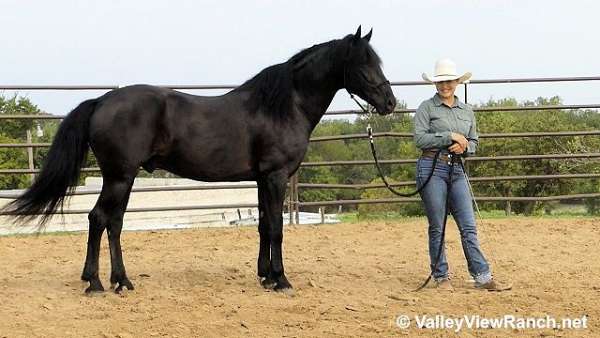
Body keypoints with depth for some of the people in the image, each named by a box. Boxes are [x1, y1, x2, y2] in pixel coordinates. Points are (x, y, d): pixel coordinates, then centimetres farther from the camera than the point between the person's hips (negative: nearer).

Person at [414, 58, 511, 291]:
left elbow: (474, 143, 17)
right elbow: (420, 138, -11)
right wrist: (450, 137, -13)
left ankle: (483, 277, 0)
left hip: (457, 169, 4)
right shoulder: (427, 108, 1)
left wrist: (464, 146, -5)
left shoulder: (467, 111, 16)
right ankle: (441, 277, 11)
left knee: (468, 226, 1)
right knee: (437, 227, 1)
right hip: (432, 168, -4)